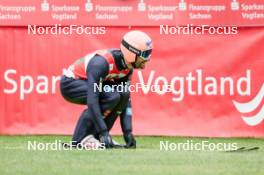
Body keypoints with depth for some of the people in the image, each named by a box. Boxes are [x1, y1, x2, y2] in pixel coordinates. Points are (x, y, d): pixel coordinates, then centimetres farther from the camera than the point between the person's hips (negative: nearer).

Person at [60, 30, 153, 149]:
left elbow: (126, 100, -3)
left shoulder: (127, 67, -6)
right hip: (69, 84, -8)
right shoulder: (102, 62, -32)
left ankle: (97, 137, -3)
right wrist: (103, 132, -38)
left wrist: (128, 132, -13)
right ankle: (79, 139, -22)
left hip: (85, 83, 8)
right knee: (111, 95, -27)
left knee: (123, 94, -9)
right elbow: (92, 100, -37)